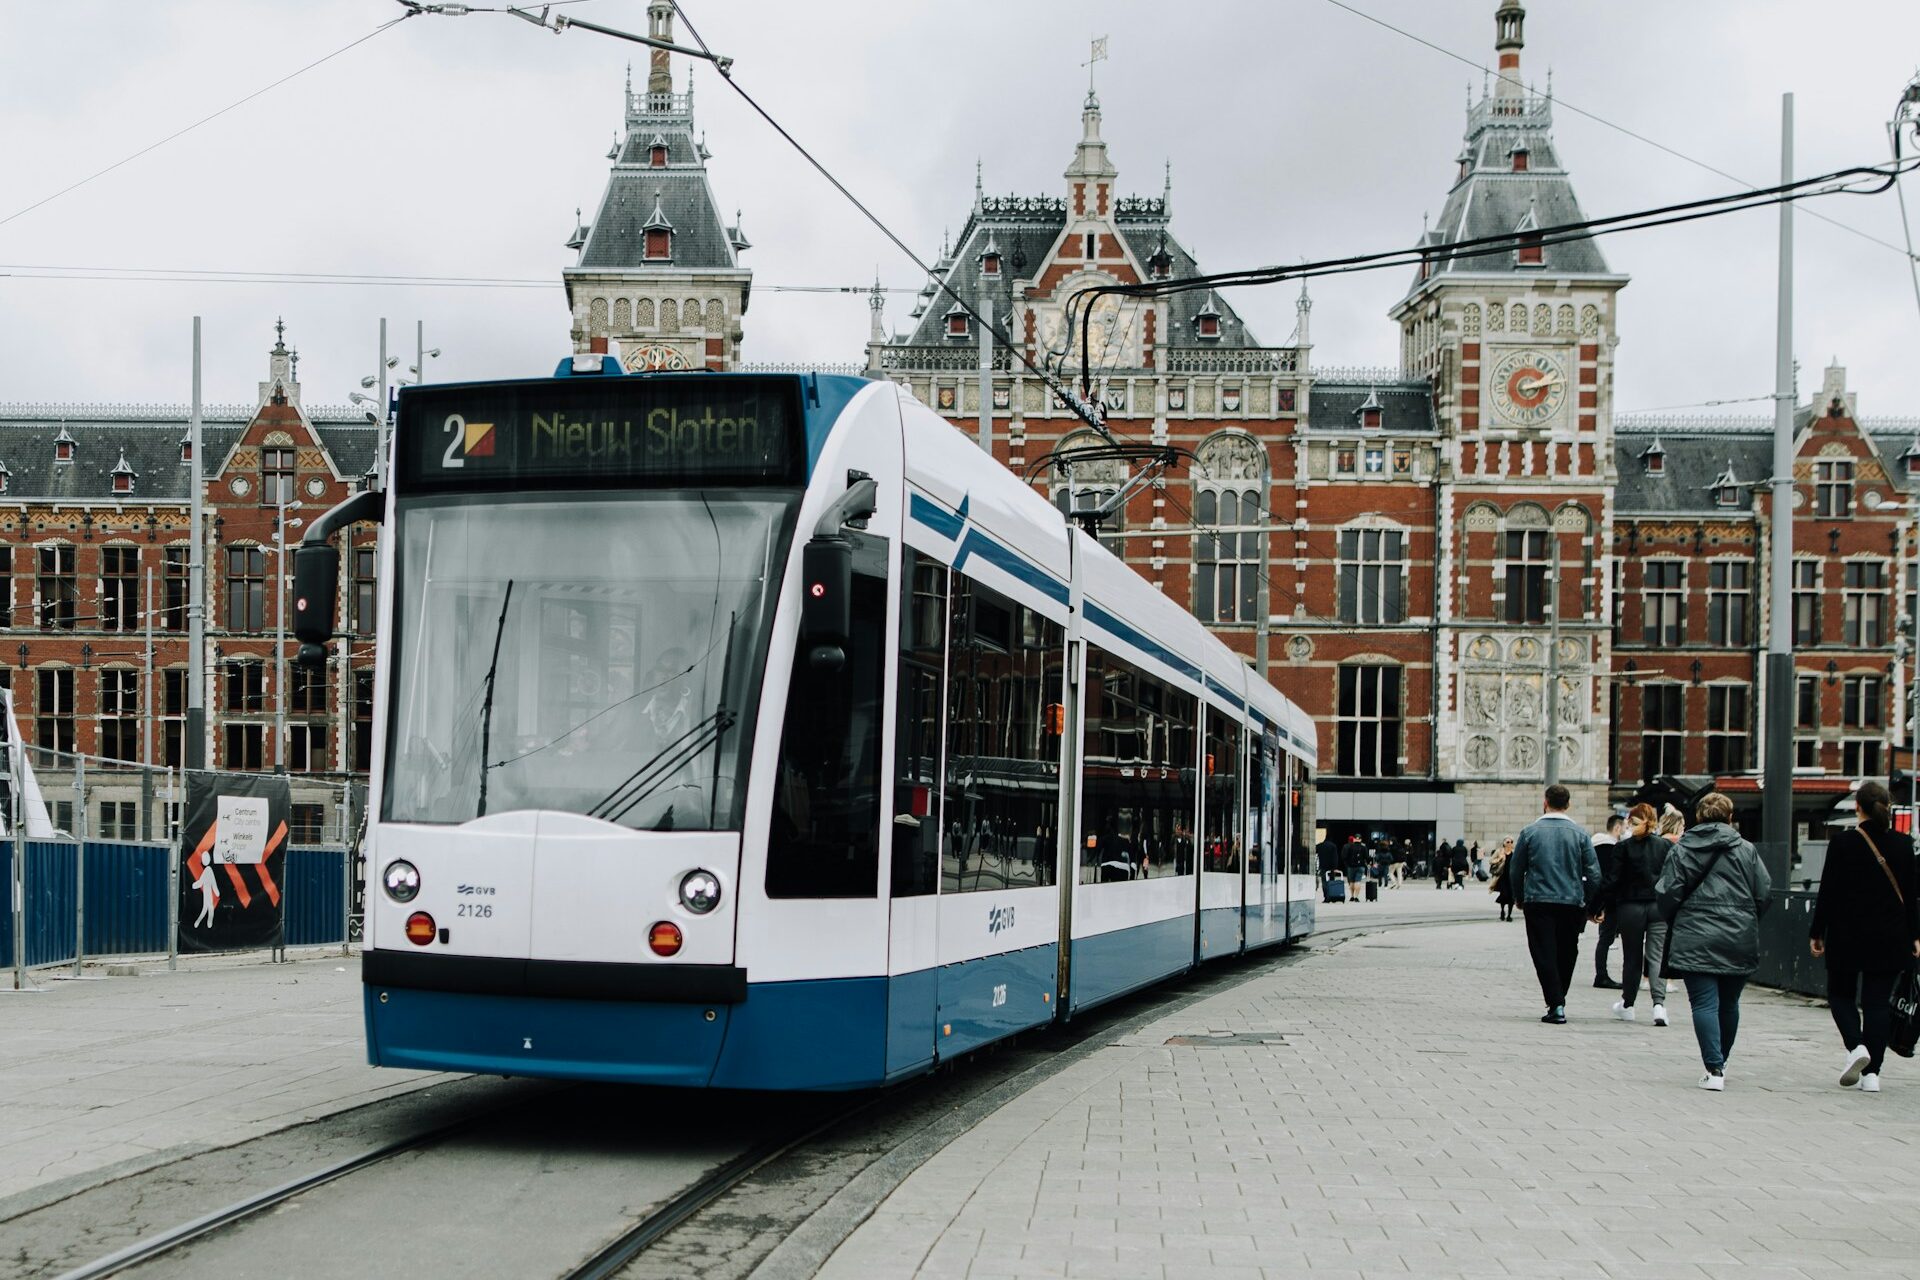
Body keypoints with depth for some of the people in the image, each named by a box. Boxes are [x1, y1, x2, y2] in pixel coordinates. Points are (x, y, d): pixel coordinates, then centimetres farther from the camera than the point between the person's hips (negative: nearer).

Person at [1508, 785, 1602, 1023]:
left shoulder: (1530, 832, -1)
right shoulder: (1580, 833, 0)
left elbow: (1515, 870, 3)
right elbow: (1594, 874, -1)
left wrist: (1520, 899, 17)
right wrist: (1588, 904, 11)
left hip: (1538, 902, -1)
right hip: (1572, 903, 1)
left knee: (1544, 954, 0)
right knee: (1567, 954, 15)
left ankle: (1556, 1005, -10)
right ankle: (1559, 1001, 23)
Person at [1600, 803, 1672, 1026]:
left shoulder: (1623, 847, -7)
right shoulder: (1666, 847, -1)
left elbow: (1611, 880, -7)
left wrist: (1607, 907, 2)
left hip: (1630, 907, -1)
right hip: (1660, 907, 1)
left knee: (1632, 957, 11)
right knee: (1657, 956, 0)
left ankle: (1627, 1004, 22)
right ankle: (1659, 1003, -16)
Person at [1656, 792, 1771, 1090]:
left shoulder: (1680, 851, 0)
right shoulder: (1746, 850, 3)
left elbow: (1666, 895, -3)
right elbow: (1765, 894, 1)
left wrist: (1674, 923, 16)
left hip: (1695, 940, -2)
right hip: (1739, 941, 2)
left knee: (1705, 1003, -3)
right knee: (1728, 1003, 16)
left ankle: (1713, 1069, -13)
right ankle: (1720, 1063, 30)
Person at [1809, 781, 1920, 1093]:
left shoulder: (1843, 843, -9)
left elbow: (1828, 892, -7)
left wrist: (1817, 933, 1)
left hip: (1848, 935, -3)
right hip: (1890, 938, 3)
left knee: (1840, 992, 13)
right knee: (1877, 1001, 7)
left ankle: (1856, 1046, -11)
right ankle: (1872, 1072, 2)